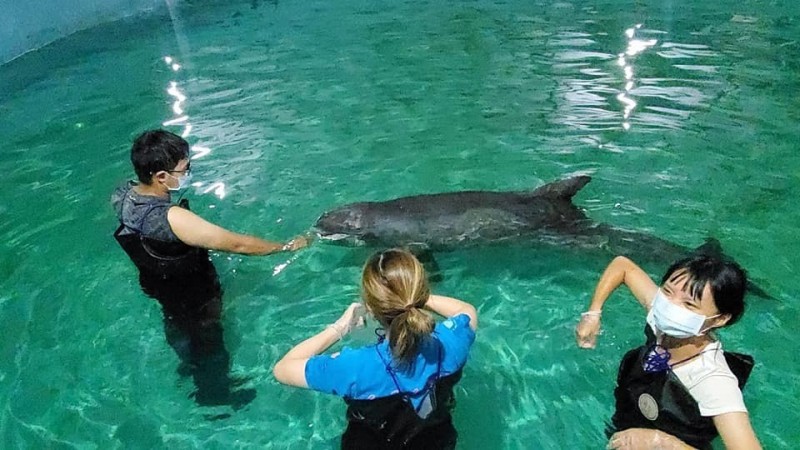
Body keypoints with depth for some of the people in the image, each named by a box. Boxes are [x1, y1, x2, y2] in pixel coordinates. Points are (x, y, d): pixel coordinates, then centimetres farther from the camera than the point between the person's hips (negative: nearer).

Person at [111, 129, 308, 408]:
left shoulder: (123, 195, -20)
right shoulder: (173, 218, -43)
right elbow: (239, 244, -36)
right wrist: (287, 246, -24)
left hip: (157, 284, 7)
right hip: (193, 298, -7)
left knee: (178, 328, 34)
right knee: (209, 344, 21)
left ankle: (189, 365, 63)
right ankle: (215, 395, 47)